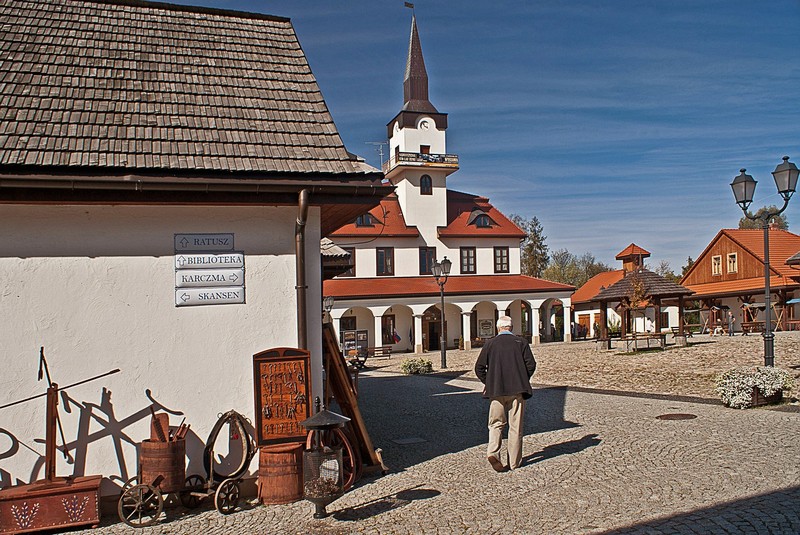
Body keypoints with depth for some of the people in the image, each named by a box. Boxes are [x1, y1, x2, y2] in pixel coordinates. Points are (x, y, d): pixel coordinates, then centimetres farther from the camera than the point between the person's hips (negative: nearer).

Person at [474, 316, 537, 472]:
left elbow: (479, 368, 0)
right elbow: (531, 365, -3)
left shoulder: (490, 344, 4)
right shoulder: (521, 342, 3)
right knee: (515, 426, 8)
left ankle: (493, 452, -10)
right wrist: (523, 381, 12)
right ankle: (514, 462, 13)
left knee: (496, 423, 12)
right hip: (517, 389, 0)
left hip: (496, 390, 0)